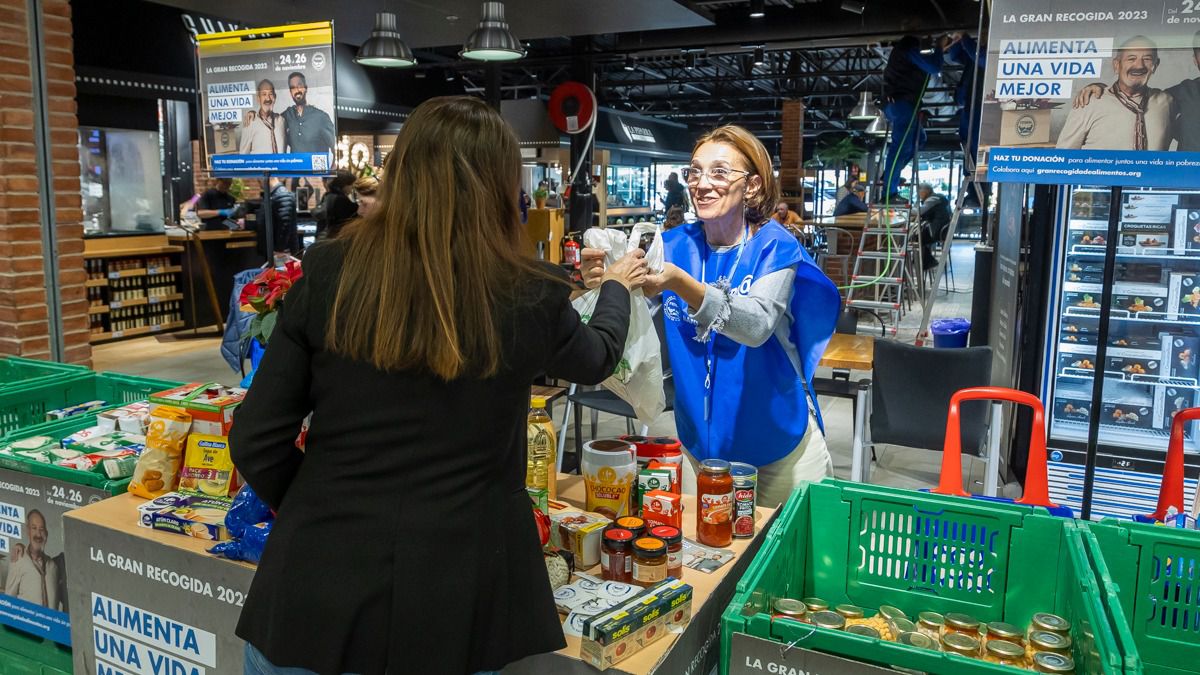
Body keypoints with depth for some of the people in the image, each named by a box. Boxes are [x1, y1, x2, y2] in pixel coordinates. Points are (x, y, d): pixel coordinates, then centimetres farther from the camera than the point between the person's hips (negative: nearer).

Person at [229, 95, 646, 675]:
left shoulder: (328, 274, -8)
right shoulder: (529, 298, -10)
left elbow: (256, 440, -4)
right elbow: (597, 358, 13)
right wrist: (617, 287, 33)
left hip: (316, 589, 1)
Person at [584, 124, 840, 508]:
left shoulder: (775, 247, -14)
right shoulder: (674, 245, -4)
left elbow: (756, 325, -32)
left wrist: (680, 283, -46)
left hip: (779, 442, -3)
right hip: (700, 441, 3)